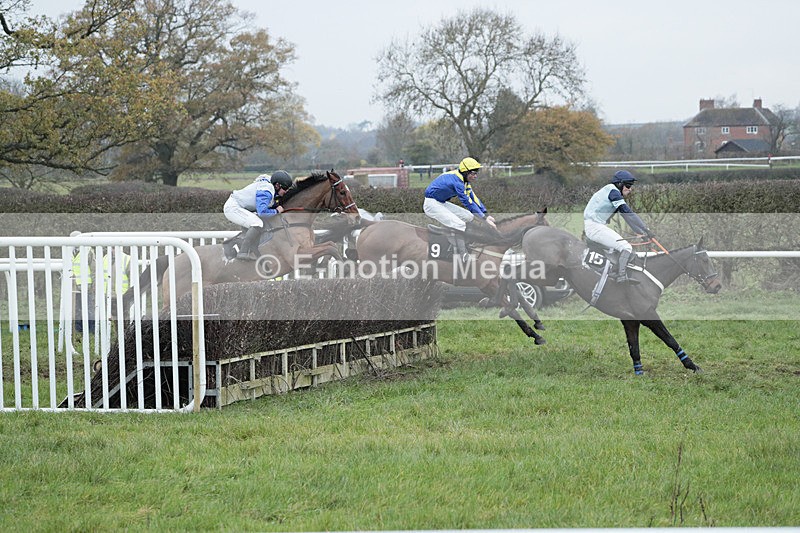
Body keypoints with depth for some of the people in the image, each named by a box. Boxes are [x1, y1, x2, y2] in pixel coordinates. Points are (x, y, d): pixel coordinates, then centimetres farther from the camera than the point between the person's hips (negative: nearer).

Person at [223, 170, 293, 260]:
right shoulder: (266, 191, -23)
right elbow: (262, 211, -33)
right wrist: (276, 211, -16)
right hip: (232, 208, -11)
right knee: (257, 223, -24)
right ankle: (245, 252, -28)